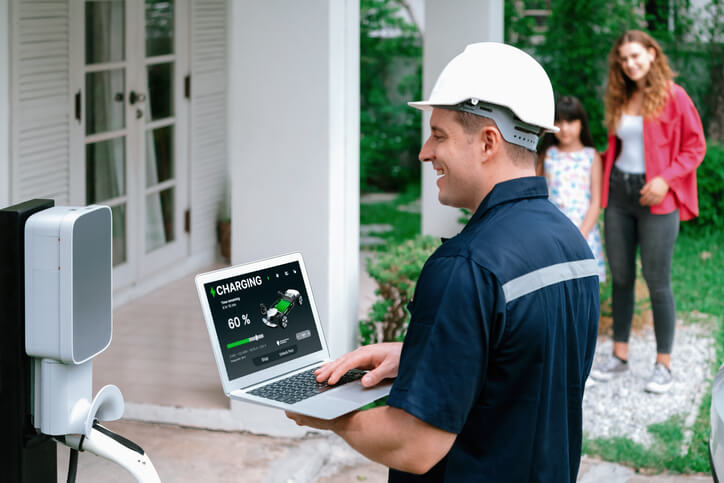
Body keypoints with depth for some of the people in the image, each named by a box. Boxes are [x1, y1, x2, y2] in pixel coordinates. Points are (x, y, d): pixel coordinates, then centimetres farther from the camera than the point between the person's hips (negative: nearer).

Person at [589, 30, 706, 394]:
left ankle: (664, 365, 7)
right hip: (618, 191, 6)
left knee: (657, 281, -2)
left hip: (655, 197, -5)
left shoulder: (673, 97, -6)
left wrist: (665, 180, -17)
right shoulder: (619, 99, 11)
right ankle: (619, 356, 20)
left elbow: (695, 147, -6)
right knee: (620, 277, 10)